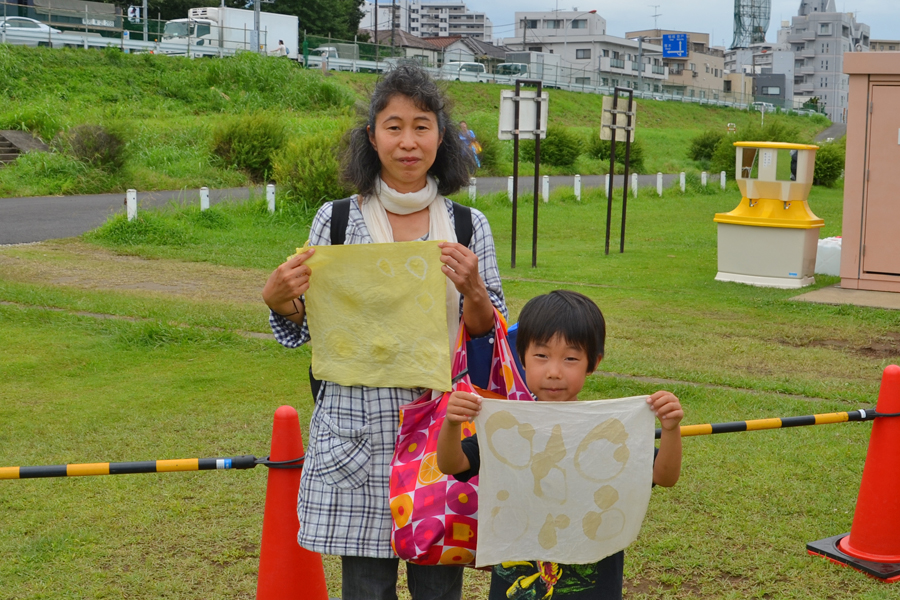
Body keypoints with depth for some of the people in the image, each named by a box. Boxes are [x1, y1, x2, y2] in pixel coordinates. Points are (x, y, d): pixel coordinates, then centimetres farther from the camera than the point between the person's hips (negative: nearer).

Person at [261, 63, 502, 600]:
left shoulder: (470, 227, 3)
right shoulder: (336, 220, 2)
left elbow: (492, 338, 5)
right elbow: (307, 331, 8)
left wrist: (473, 290, -14)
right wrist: (279, 298, -12)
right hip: (358, 430, 0)